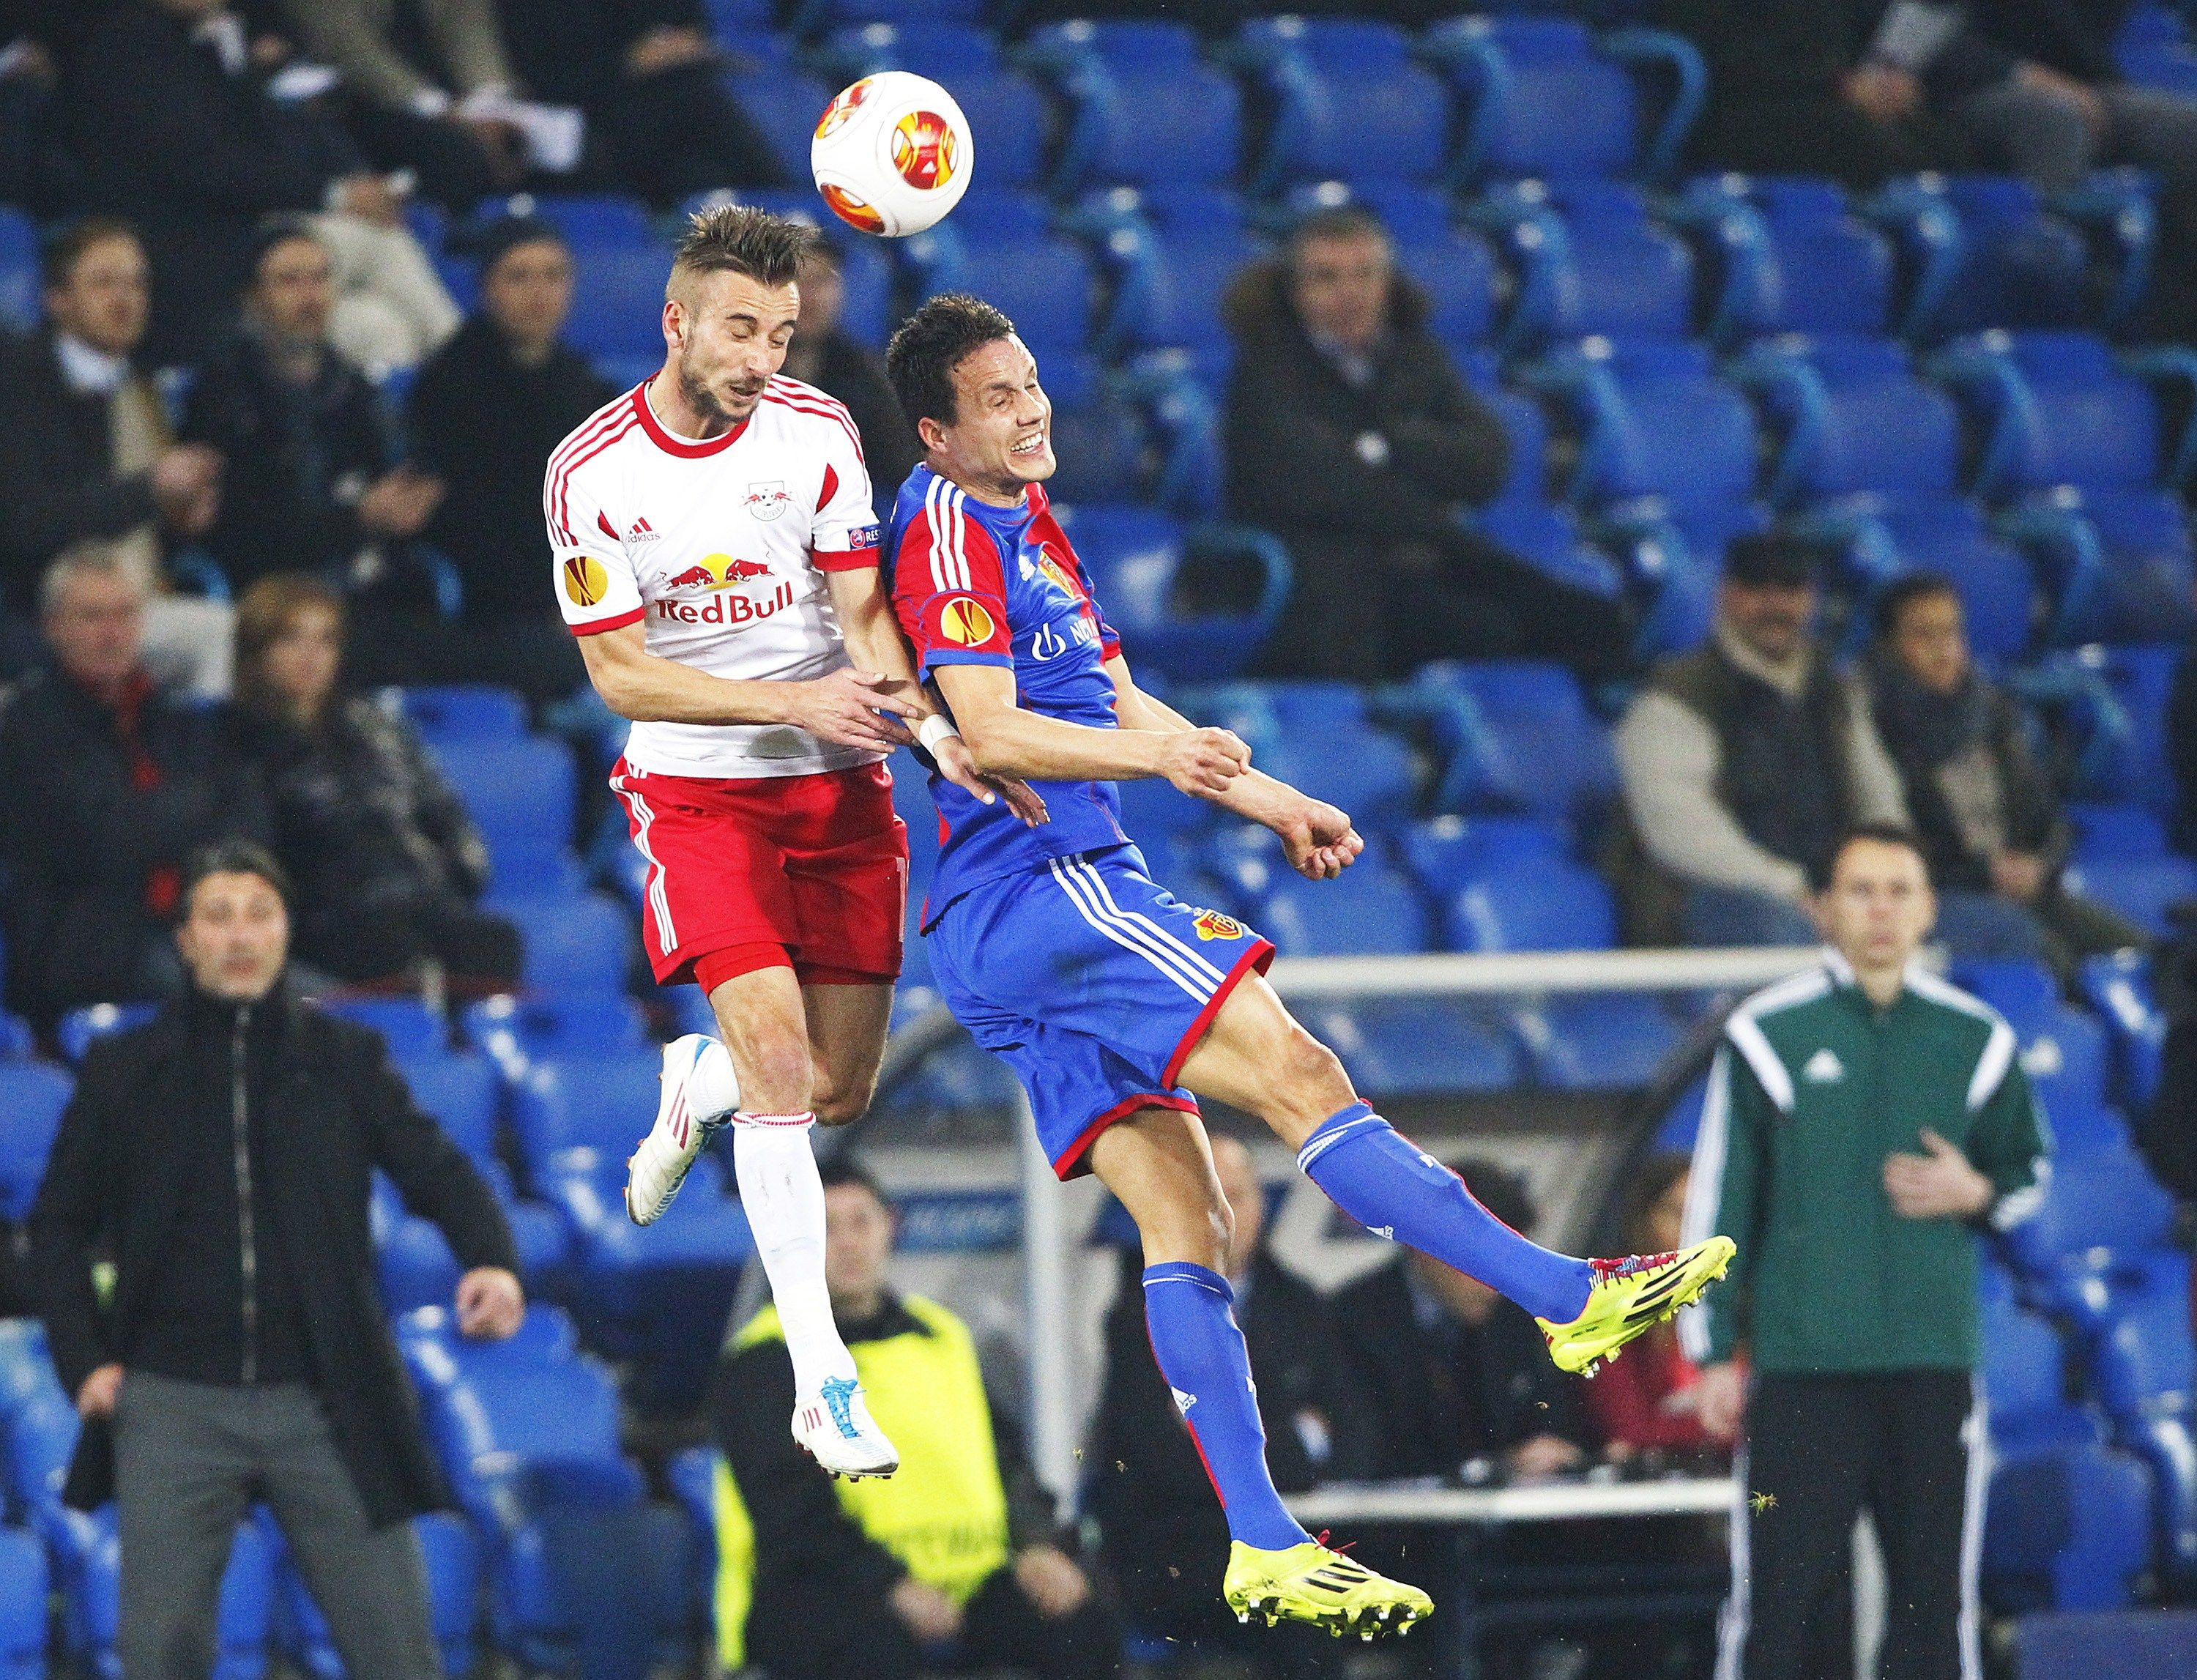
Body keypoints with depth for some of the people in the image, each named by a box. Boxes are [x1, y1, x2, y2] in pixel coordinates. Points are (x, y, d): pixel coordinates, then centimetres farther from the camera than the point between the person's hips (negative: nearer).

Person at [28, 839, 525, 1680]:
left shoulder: (345, 1059, 7)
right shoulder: (124, 1068, 6)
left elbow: (436, 1169, -2)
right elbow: (60, 1224, 10)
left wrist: (492, 1259, -22)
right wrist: (84, 1359, -3)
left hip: (324, 1403, 0)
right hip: (175, 1405, 0)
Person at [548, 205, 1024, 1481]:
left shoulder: (817, 433, -4)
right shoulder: (592, 475, -10)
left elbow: (864, 613, -6)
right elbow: (620, 672, -10)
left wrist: (934, 727, -26)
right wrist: (793, 703, -22)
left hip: (838, 785, 3)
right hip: (697, 788, -3)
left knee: (839, 1090, 5)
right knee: (777, 1053, -19)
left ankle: (694, 1083, 42)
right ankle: (823, 1381, -16)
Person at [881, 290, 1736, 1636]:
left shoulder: (1030, 521, 23)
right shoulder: (946, 528, -8)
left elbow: (1114, 701, 32)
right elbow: (989, 731, -21)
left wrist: (1274, 804, 31)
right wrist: (1155, 756, -35)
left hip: (1045, 911, 10)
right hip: (1043, 884, -10)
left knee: (1185, 1220, 2)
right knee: (1298, 1076, -17)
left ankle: (1262, 1549, -2)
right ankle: (1571, 1299, -21)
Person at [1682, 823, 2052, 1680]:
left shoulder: (1976, 1040, 8)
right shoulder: (1768, 1035, 1)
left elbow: (2029, 1170, 20)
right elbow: (1718, 1201, 3)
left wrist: (1976, 1193, -4)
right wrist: (1715, 1351, 0)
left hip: (1935, 1366, 2)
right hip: (1803, 1361, -2)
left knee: (1935, 1593, 4)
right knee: (1779, 1589, -5)